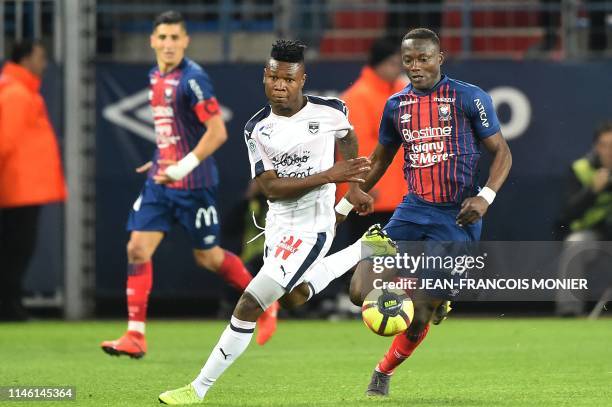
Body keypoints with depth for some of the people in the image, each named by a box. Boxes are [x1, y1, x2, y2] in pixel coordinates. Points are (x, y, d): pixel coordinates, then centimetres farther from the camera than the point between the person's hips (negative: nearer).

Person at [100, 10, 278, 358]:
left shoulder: (193, 78, -16)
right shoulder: (155, 78, 9)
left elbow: (218, 133, -20)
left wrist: (183, 166, -24)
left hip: (194, 183, -7)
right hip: (161, 180, 7)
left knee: (207, 256, 6)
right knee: (138, 248, -5)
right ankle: (135, 336, -4)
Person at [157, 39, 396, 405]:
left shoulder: (330, 112, -11)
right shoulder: (258, 128, -7)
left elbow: (348, 137, 15)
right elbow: (270, 188, -16)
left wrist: (354, 185, 12)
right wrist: (327, 176, -25)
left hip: (310, 228, -6)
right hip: (277, 225, 6)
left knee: (248, 307, -9)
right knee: (295, 297, 29)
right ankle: (365, 249, 45)